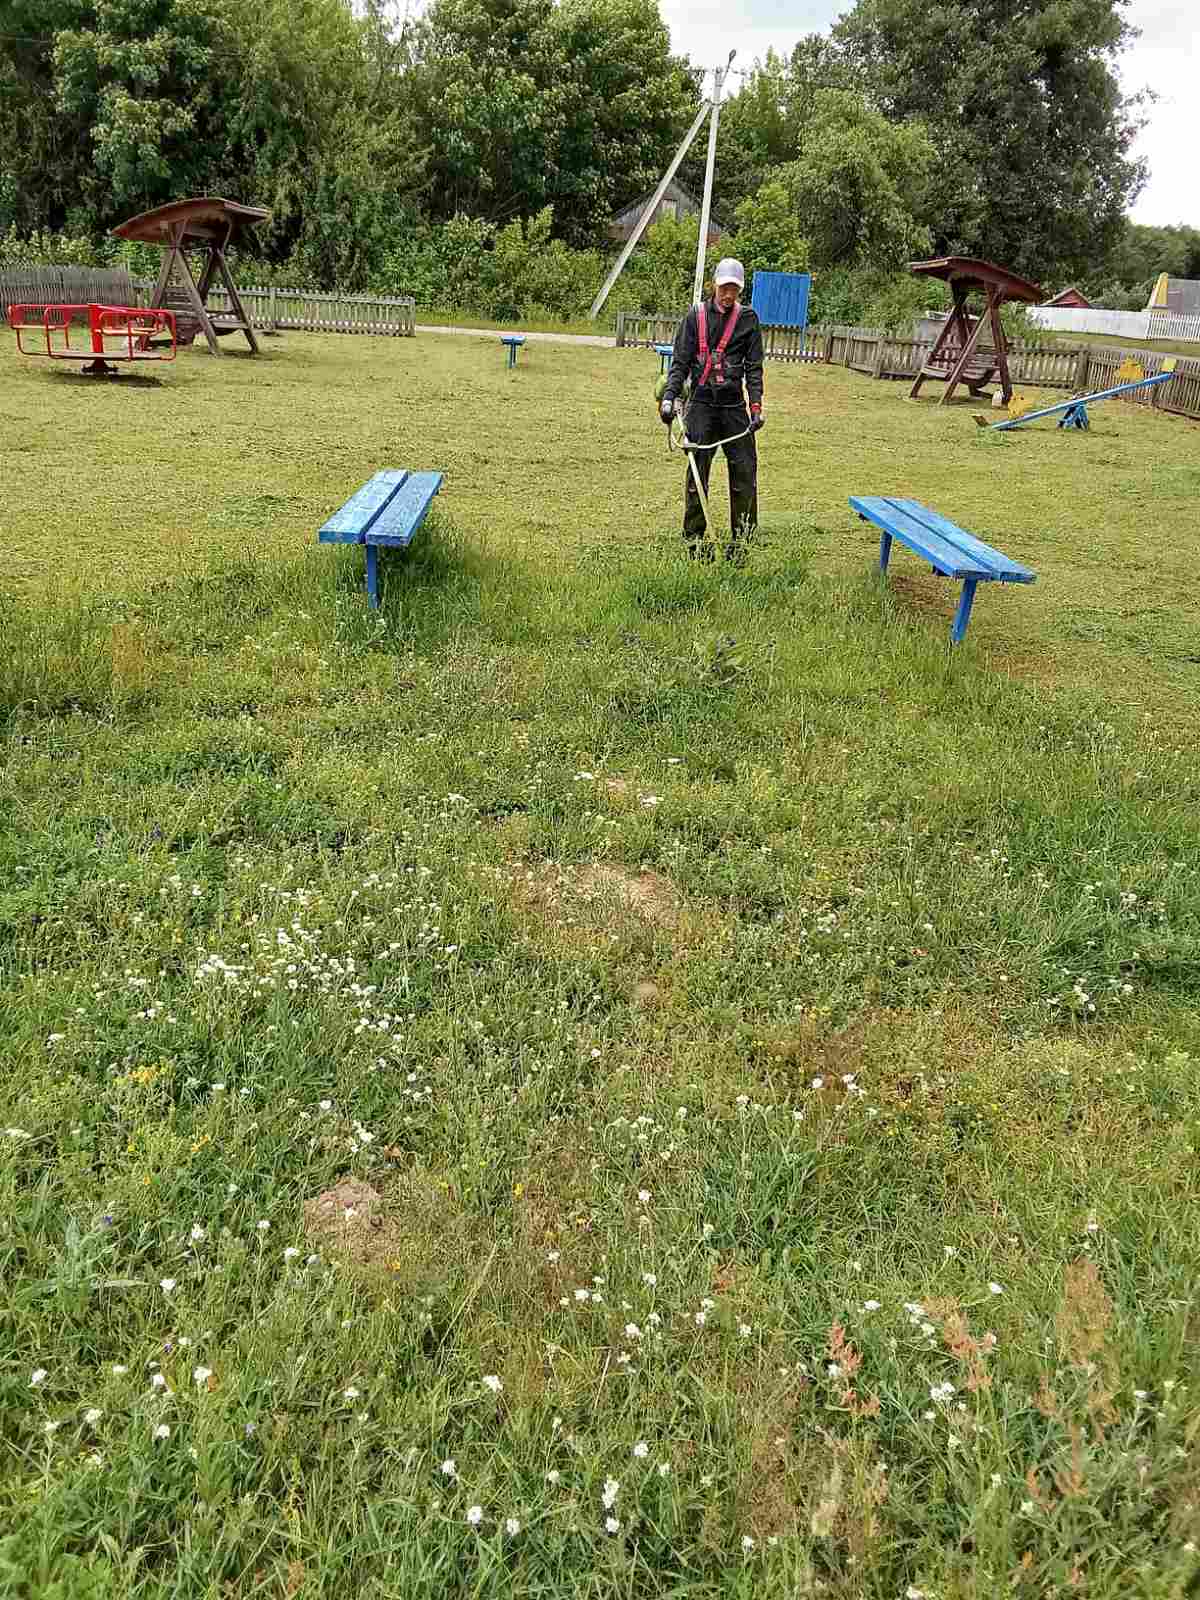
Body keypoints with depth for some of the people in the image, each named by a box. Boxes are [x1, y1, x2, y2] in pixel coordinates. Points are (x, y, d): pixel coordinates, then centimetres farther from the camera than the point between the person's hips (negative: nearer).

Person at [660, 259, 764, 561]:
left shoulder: (748, 318, 7)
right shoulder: (696, 316, 5)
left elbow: (754, 366, 5)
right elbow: (680, 362, 3)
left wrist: (756, 405, -6)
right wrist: (670, 397, -11)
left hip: (735, 406, 1)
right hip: (702, 403, -1)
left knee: (745, 471, -2)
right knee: (697, 472, -2)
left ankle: (741, 537, 10)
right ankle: (694, 537, 8)